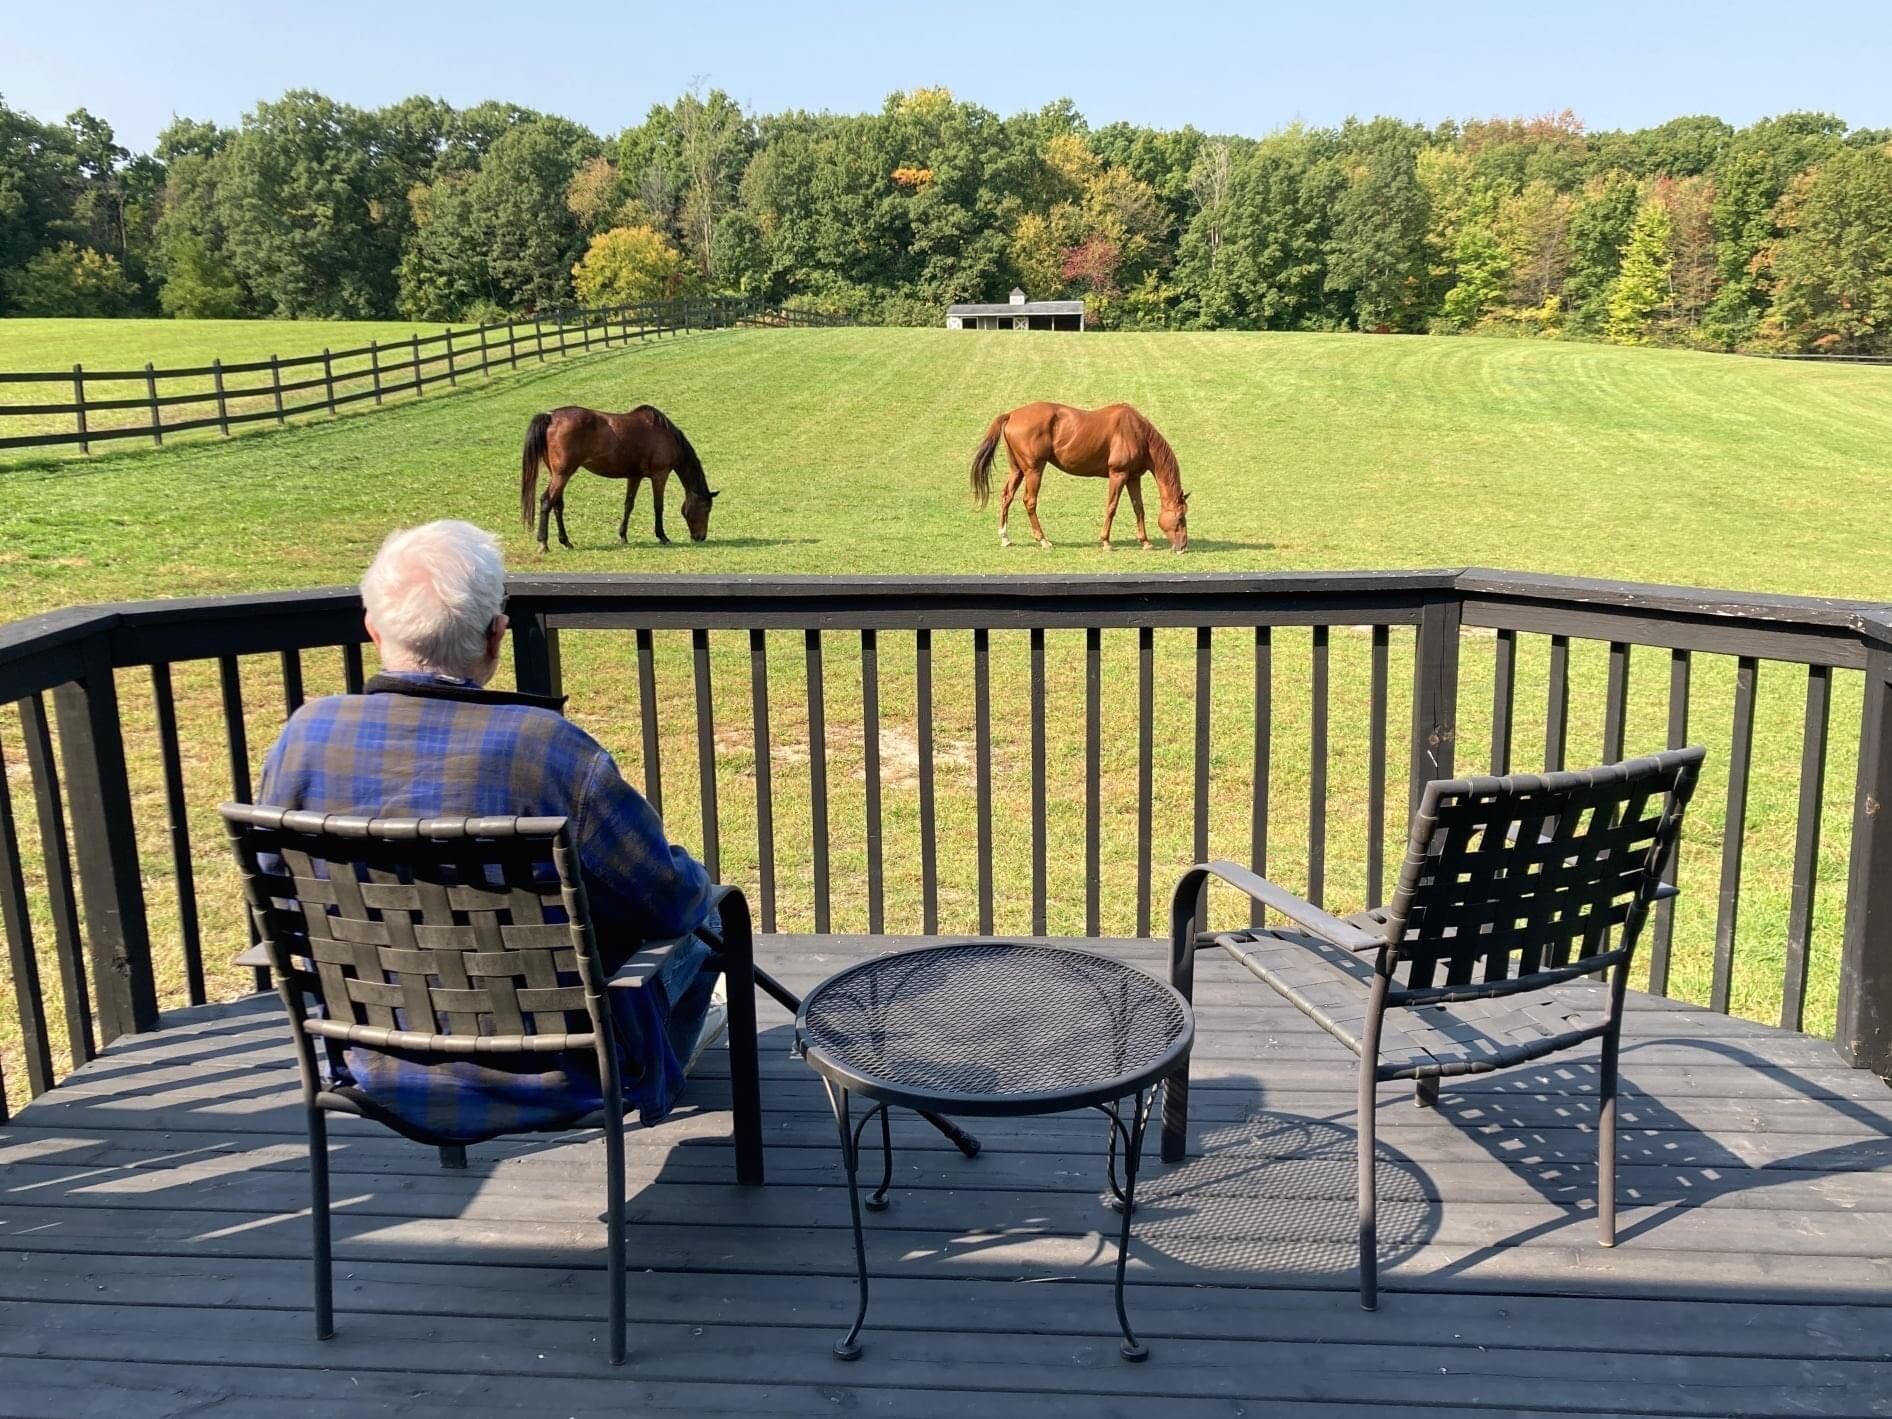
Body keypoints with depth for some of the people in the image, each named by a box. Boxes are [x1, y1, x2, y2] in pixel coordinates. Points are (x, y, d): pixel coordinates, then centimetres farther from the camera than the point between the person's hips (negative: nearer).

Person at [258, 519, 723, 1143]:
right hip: (546, 1084, -5)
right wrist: (691, 884, 6)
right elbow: (674, 898, -18)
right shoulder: (546, 747, -28)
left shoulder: (302, 737, -13)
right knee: (703, 902, 21)